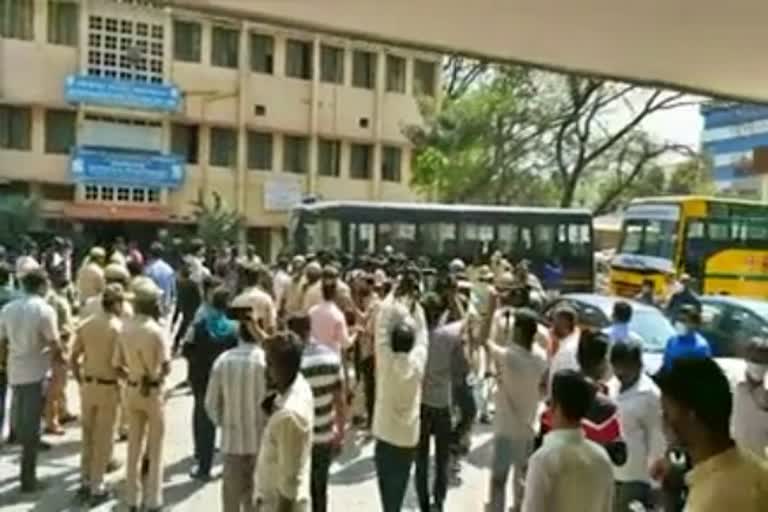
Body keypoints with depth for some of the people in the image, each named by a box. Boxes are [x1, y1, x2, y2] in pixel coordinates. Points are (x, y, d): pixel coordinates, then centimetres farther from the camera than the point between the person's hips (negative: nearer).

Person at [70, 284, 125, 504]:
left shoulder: (85, 324, 2)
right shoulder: (118, 327, -16)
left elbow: (73, 358, 4)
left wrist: (80, 380, 15)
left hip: (88, 385, 6)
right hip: (108, 387, -6)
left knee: (88, 435, 18)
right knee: (104, 438, 6)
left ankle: (85, 481, 28)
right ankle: (96, 487, 13)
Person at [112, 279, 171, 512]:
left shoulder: (126, 328, -2)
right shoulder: (158, 331, -18)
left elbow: (117, 364, 1)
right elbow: (166, 367, -22)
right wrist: (157, 376, 0)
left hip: (132, 390, 5)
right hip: (153, 391, -5)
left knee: (133, 446, 16)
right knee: (154, 449, 8)